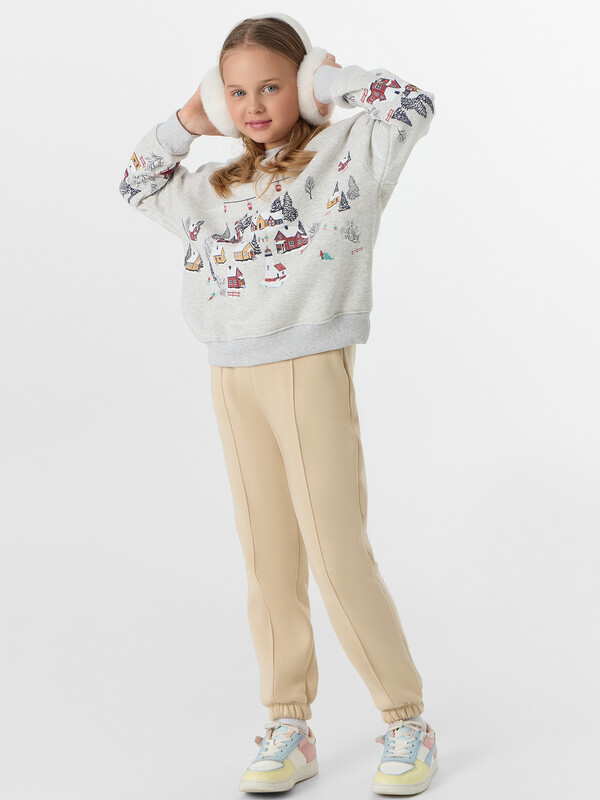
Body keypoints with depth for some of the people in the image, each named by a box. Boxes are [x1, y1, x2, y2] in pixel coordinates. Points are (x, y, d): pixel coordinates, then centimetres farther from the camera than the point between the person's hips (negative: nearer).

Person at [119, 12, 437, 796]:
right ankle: (289, 730, 17)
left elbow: (412, 104, -13)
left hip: (311, 372, -6)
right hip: (233, 380, 6)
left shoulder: (345, 153, 2)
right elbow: (139, 184, 31)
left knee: (339, 559, -5)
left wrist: (329, 78, -1)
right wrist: (188, 121, 18)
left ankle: (407, 723, 10)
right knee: (268, 562, 8)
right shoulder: (221, 186, 18)